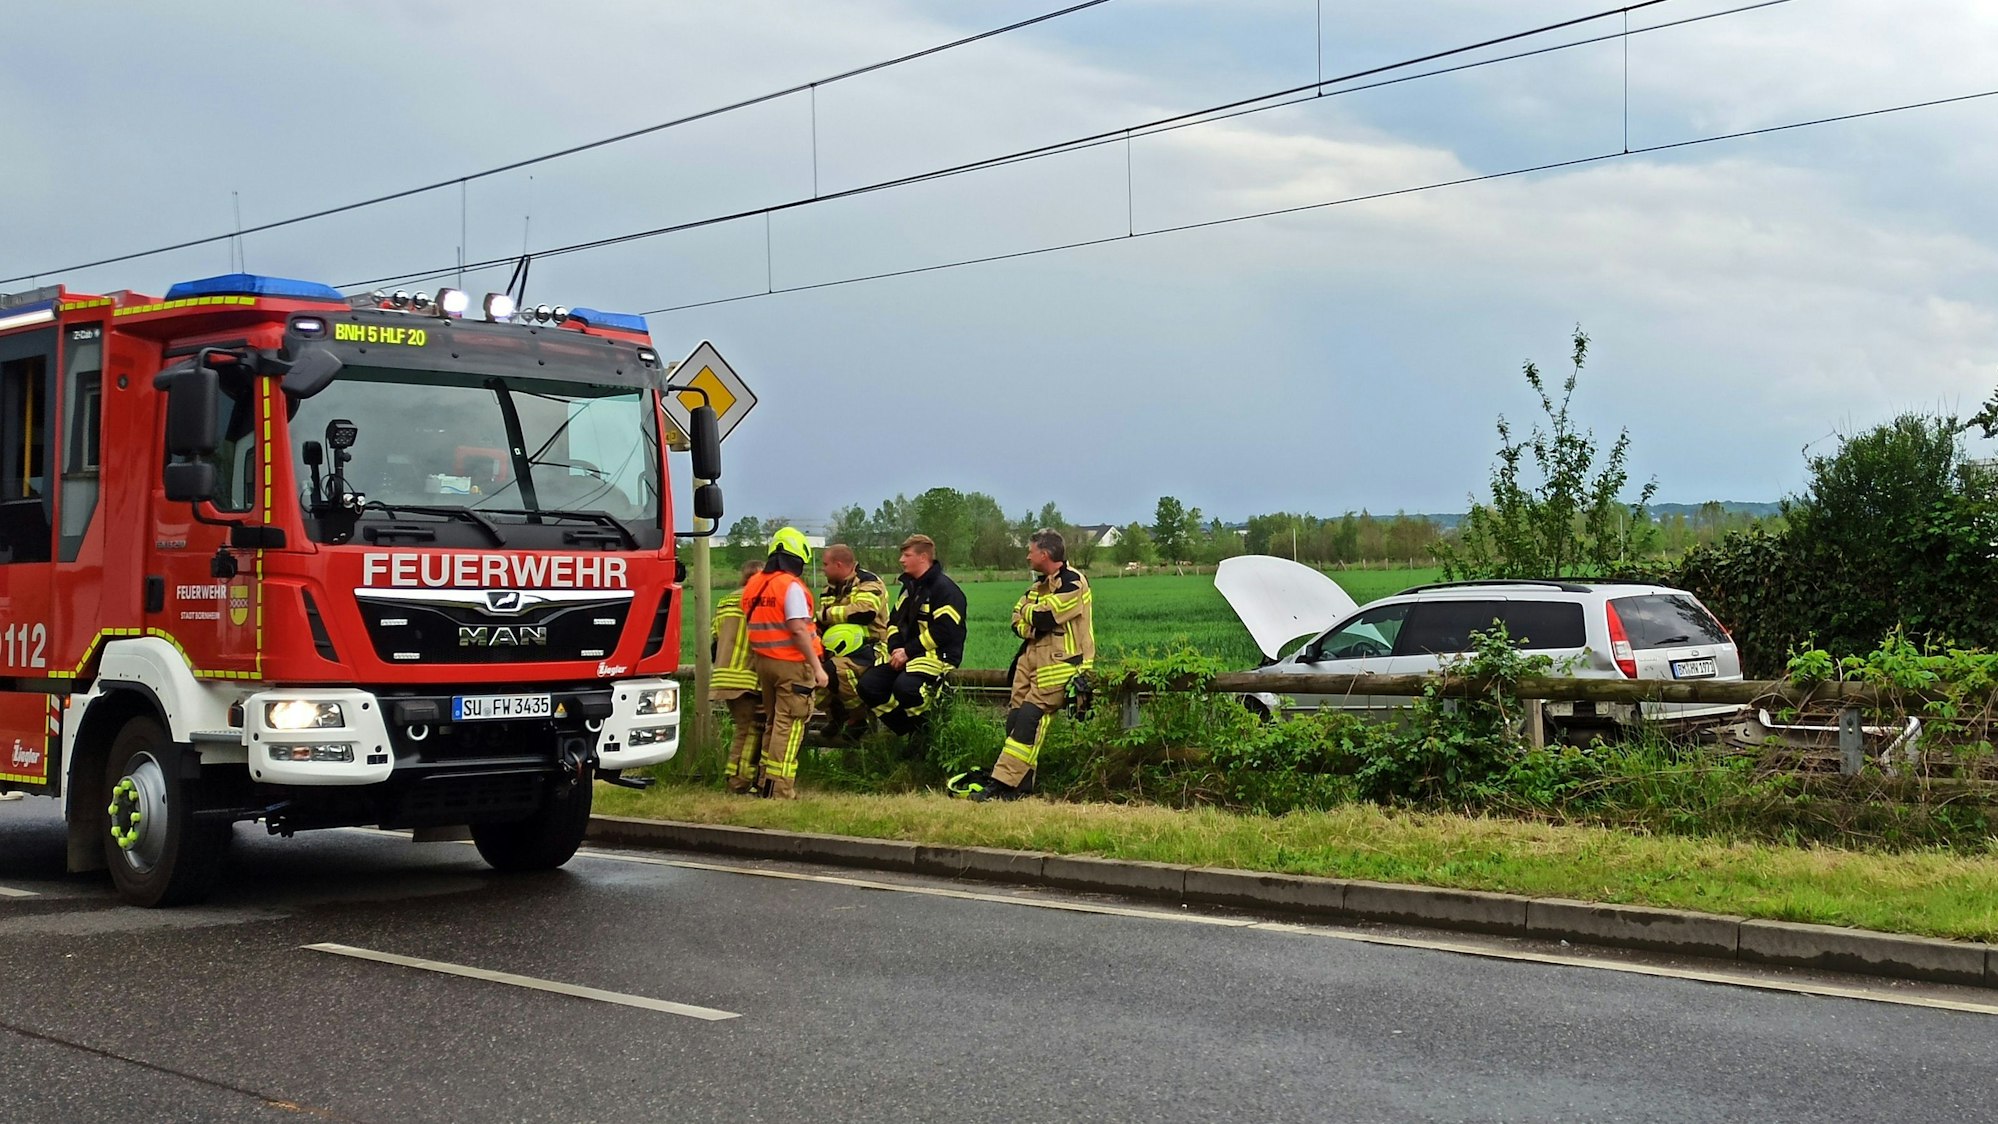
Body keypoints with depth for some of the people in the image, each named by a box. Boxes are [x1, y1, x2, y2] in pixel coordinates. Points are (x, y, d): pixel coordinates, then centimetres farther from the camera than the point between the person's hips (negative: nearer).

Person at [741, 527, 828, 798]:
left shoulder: (753, 586, 10)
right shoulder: (791, 586, -13)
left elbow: (752, 625, 13)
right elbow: (798, 630, -19)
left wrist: (756, 659, 19)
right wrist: (817, 666, -17)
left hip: (763, 661, 8)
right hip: (792, 663, -8)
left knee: (772, 722, 18)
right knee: (788, 725, -5)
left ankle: (764, 783, 20)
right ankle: (780, 788, -7)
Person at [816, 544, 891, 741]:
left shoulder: (868, 583, -9)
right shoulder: (830, 589, 17)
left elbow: (865, 612, -28)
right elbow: (820, 625, 19)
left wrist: (827, 613, -17)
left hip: (871, 647, -8)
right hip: (839, 649, 8)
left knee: (837, 668, -35)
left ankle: (860, 717, -14)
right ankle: (835, 714, 6)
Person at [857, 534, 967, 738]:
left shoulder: (944, 589, -11)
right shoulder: (909, 586, 18)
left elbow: (944, 631, -19)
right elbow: (894, 621, 19)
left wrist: (908, 652, -17)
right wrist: (895, 649, -2)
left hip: (938, 654, -9)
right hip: (904, 654, 9)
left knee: (905, 687, -35)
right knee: (868, 685, -10)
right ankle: (909, 732, 1)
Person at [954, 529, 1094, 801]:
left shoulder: (1072, 583, -10)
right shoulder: (1041, 586, 21)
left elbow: (1043, 617, -20)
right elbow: (1018, 622, 13)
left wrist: (1028, 610, 1)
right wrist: (1033, 621, -10)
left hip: (1057, 664, -9)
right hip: (1032, 657, 9)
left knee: (1030, 719, -16)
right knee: (1016, 717, 2)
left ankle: (1003, 784, -20)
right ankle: (1020, 785, 4)